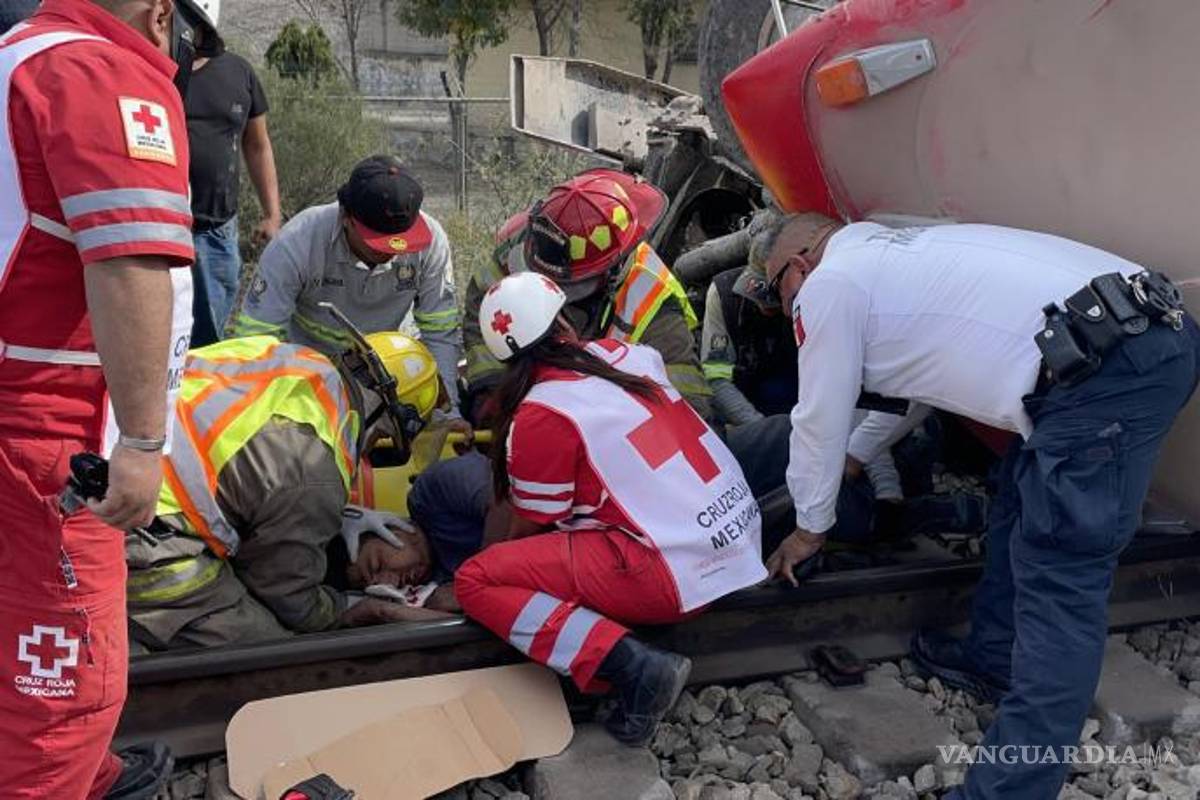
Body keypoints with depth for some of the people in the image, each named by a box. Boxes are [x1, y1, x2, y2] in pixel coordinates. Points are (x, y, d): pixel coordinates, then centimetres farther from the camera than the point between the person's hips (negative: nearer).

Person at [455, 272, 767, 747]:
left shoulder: (540, 416, -10)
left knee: (474, 582, -6)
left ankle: (635, 668, -16)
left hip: (678, 576, -8)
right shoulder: (621, 353, 8)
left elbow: (533, 526, 0)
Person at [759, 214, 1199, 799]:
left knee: (1059, 580, -8)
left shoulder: (829, 283, 4)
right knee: (1022, 505, 23)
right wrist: (852, 459, 52)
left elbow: (820, 419, 10)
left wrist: (810, 527, 24)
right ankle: (995, 659, 37)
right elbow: (912, 378, 44)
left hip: (1101, 370, -10)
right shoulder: (891, 254, 30)